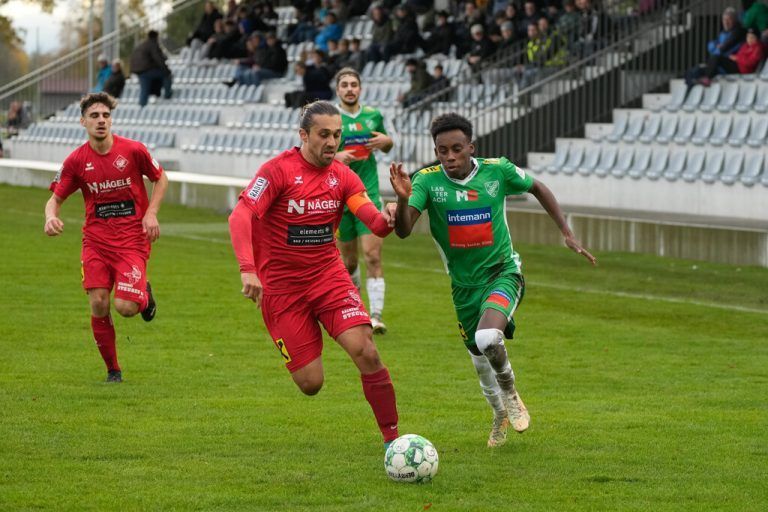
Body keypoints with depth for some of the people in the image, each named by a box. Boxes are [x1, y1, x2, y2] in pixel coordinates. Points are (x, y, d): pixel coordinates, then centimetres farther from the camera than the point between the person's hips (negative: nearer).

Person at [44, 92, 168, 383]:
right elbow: (56, 198, 5)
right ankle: (112, 369, 12)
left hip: (132, 239, -2)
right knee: (98, 304, -8)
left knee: (125, 307, -16)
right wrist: (51, 216, -18)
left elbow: (160, 179, 9)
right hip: (96, 240, 2)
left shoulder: (133, 150, -6)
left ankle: (144, 294, 24)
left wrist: (151, 213, -5)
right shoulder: (76, 161, -1)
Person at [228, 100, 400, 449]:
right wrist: (247, 269, -38)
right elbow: (240, 217, -23)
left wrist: (390, 218, -34)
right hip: (281, 286, -3)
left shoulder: (342, 176, 0)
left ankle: (393, 439, -8)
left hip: (329, 276, 3)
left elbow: (376, 224, -9)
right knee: (311, 383, -4)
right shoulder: (278, 170, -13)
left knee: (365, 351, -19)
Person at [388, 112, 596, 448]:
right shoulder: (428, 180, -14)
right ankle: (500, 414, 45)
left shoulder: (497, 170, -11)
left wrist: (567, 233, 6)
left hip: (503, 273, -3)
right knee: (480, 356, 15)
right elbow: (403, 230, -25)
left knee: (488, 338, -29)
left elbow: (538, 189, 8)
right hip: (465, 284, 3)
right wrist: (403, 199, -46)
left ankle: (510, 393, 1)